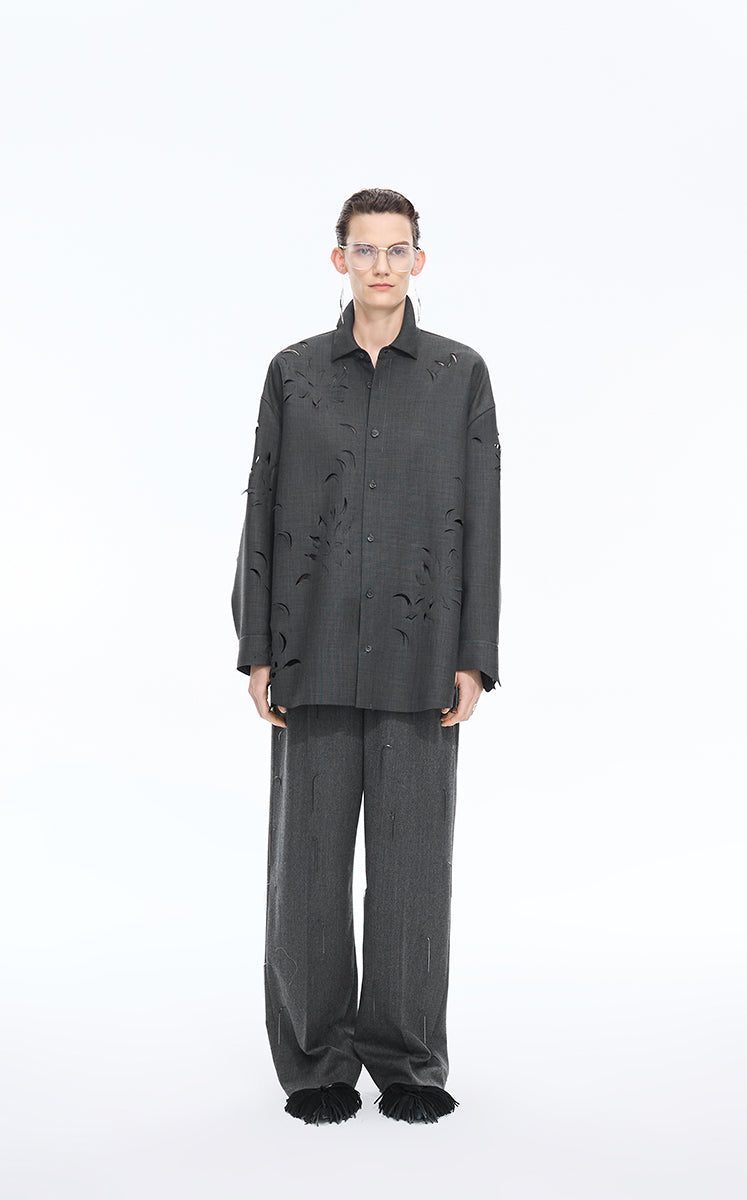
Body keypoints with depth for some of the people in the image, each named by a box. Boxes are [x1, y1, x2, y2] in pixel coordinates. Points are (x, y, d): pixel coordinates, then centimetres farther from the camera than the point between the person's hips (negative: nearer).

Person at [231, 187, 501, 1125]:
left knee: (413, 857, 4)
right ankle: (318, 1060, 19)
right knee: (310, 857, 4)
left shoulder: (461, 374, 6)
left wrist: (475, 656, -5)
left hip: (418, 658, 0)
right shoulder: (293, 372, 7)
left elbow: (480, 520, 2)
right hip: (315, 657, 1)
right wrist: (256, 650, -1)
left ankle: (407, 1060, 19)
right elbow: (263, 514, 5)